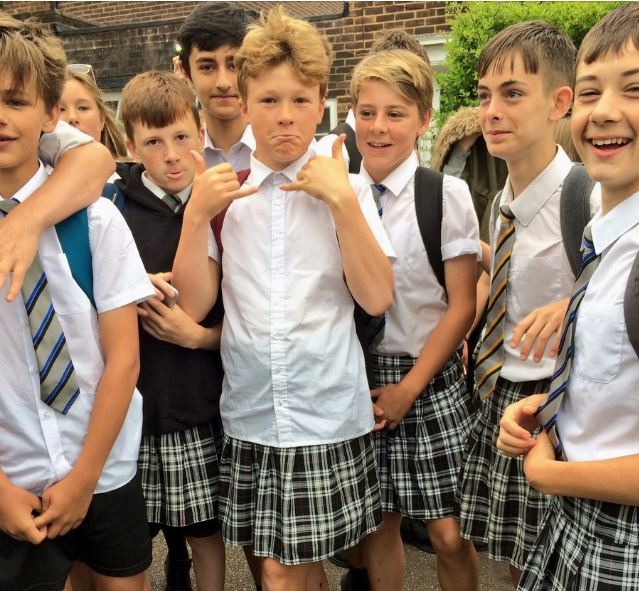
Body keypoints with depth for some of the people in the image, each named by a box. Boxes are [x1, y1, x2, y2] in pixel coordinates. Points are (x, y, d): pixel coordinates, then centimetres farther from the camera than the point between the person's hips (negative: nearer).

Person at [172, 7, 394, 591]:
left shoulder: (346, 189, -3)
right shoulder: (223, 192, 2)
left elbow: (377, 298, -10)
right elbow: (193, 304, -1)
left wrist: (343, 200, -16)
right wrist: (197, 215, -12)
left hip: (329, 415, -2)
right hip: (249, 414, 2)